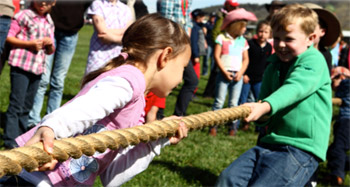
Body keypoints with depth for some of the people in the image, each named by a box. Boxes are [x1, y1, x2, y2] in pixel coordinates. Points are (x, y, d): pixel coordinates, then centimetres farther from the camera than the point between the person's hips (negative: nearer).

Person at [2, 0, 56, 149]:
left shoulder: (49, 22, 15)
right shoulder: (23, 15, -2)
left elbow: (50, 52, 19)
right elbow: (9, 38, -7)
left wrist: (50, 44, -4)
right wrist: (30, 43, -16)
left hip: (38, 69, 6)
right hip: (21, 66, -6)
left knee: (27, 106, 13)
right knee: (16, 104, -8)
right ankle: (11, 140, -5)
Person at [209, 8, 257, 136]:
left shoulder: (243, 41, 11)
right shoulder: (222, 38, -1)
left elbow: (246, 59, 11)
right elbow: (216, 56, -5)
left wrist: (240, 73, -4)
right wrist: (224, 72, -11)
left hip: (237, 75, 3)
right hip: (224, 74, -3)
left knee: (234, 103, 7)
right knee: (219, 101, -2)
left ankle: (233, 127, 13)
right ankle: (213, 126, 3)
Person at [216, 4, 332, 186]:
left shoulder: (314, 61, -7)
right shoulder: (273, 67, 14)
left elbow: (295, 88, -25)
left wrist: (266, 106, -41)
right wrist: (260, 116, -6)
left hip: (302, 148, -7)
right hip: (271, 142, 7)